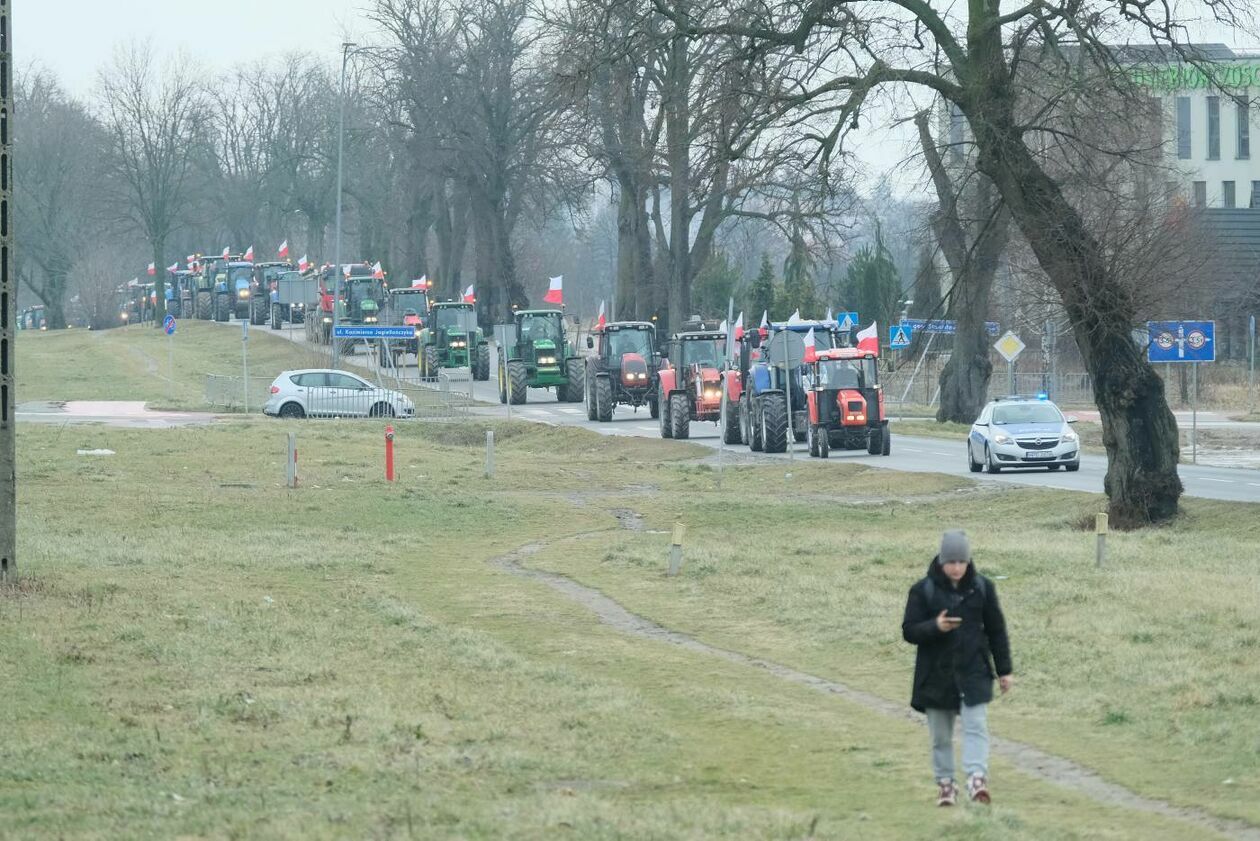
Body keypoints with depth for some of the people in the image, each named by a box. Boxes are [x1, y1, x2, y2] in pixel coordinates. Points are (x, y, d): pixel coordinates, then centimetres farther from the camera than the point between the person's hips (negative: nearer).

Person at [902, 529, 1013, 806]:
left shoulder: (982, 587, 1)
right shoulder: (923, 590, -4)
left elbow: (997, 630, 8)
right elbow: (909, 631, -6)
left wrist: (1004, 670, 7)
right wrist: (935, 627, -26)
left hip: (974, 672, 0)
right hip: (936, 675, 0)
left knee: (976, 726, -13)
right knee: (940, 735, 8)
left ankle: (977, 777, -21)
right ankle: (945, 783, 20)